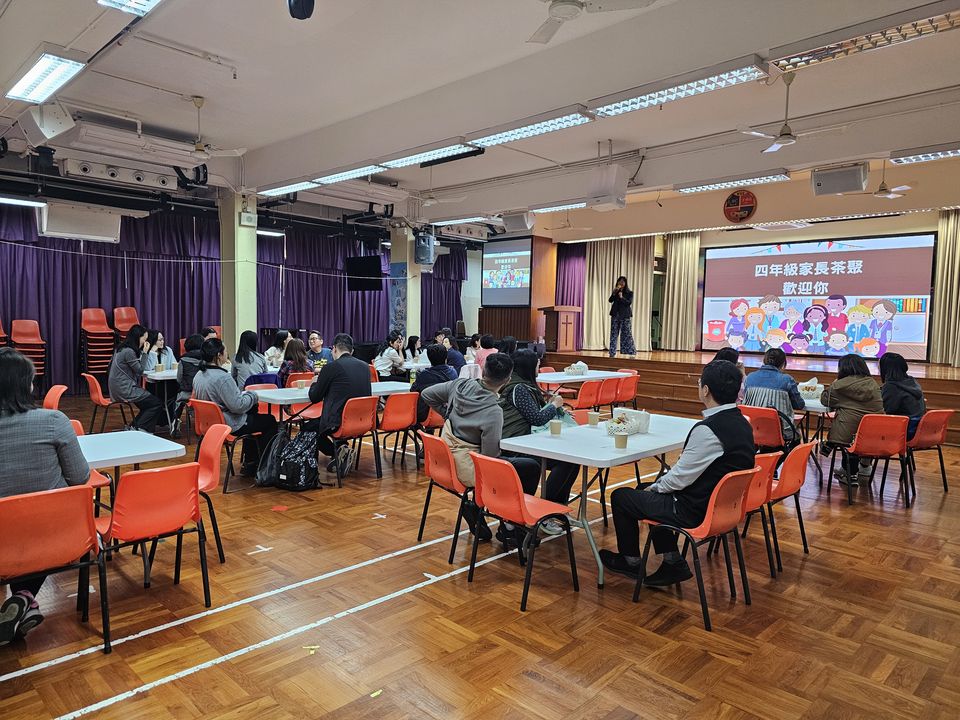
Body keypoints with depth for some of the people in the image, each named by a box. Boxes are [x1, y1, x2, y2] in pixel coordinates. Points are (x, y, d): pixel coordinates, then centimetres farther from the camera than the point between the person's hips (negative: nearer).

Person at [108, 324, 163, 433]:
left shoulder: (123, 349, 12)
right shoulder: (128, 352, -18)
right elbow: (140, 370, -11)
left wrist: (149, 352, 9)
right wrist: (145, 353, -8)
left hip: (120, 388, 10)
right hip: (124, 390, -10)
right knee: (157, 403, -7)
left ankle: (134, 427, 11)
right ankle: (139, 428, -2)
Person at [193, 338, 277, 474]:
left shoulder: (199, 375, 3)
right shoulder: (222, 377, -27)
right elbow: (237, 405, -27)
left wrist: (242, 394, 11)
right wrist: (252, 395, -10)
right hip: (230, 425, -10)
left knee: (253, 412, 30)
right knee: (270, 421, 6)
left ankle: (248, 462, 33)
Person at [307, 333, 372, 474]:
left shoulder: (331, 367, -9)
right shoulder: (365, 366, 6)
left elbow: (314, 398, 0)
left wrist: (315, 383, 22)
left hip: (338, 423, -7)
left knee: (307, 428, 18)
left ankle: (338, 452, 0)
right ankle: (343, 452, 17)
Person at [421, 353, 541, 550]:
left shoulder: (461, 385, -7)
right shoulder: (493, 412, -25)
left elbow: (427, 394, 6)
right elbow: (490, 457, -19)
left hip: (445, 462, 8)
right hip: (466, 470, -7)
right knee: (532, 468, 3)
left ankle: (474, 510, 21)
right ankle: (509, 530, 11)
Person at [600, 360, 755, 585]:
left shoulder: (708, 429, -28)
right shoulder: (741, 422, 1)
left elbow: (680, 478, -20)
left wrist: (655, 487, 0)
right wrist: (658, 486, 9)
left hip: (695, 510, -9)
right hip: (721, 502, 9)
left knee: (620, 497, 8)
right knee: (644, 489, 25)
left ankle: (630, 562, 29)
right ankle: (673, 563, 23)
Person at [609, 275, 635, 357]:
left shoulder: (629, 292, 3)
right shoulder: (615, 292, 12)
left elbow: (629, 302, -9)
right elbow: (610, 301, 1)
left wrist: (622, 297, -18)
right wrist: (614, 293, -11)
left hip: (625, 316, -3)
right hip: (615, 315, 3)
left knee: (627, 334, -5)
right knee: (614, 333, 0)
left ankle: (631, 352, 1)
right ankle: (612, 353, 4)